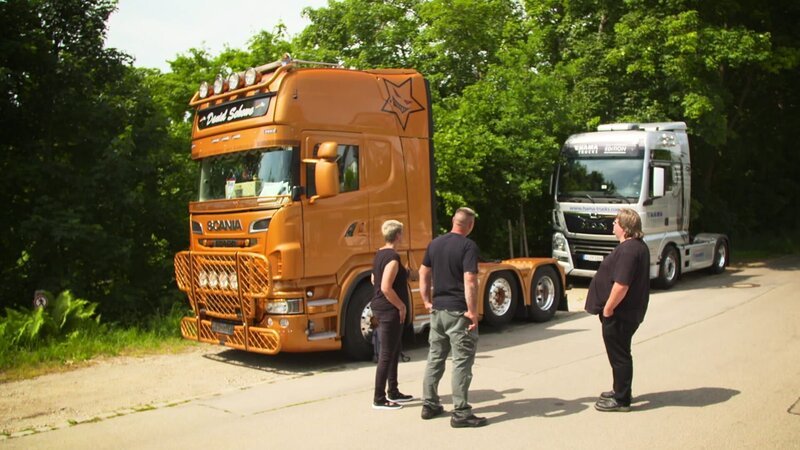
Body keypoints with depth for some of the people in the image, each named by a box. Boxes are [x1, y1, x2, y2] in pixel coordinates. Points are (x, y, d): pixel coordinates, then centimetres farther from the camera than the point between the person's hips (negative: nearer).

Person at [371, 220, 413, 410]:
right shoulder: (393, 257, -19)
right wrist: (401, 306, -16)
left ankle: (393, 392, 29)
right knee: (387, 354, -3)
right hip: (389, 310, -10)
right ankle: (379, 399, 4)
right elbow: (386, 288, -25)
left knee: (393, 351, 19)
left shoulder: (380, 254, 10)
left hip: (381, 308, 10)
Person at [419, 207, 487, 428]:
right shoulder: (468, 246, -13)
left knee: (435, 357, 15)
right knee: (462, 361, -1)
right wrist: (473, 312, -18)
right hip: (458, 311, -7)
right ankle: (460, 413, 3)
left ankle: (429, 405, 23)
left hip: (438, 309, 7)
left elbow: (423, 273, 14)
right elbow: (469, 281, -21)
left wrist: (427, 301, 18)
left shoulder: (435, 244, 9)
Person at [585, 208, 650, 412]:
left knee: (619, 355, 0)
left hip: (619, 313, -10)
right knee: (620, 354, 21)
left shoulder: (628, 250, -24)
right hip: (630, 311, 10)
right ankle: (620, 391, 34)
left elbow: (621, 285, -29)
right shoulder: (639, 246, 10)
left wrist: (608, 308, -19)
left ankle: (621, 400, 10)